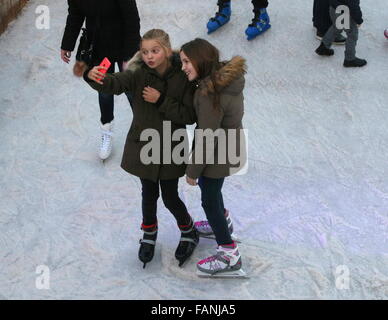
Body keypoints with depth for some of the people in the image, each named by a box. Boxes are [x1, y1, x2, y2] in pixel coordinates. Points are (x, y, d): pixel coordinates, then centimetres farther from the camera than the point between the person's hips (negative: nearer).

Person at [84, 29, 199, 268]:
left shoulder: (182, 77, -14)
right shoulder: (139, 74, -11)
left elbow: (190, 116, -17)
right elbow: (114, 84, -28)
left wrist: (161, 101, -25)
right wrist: (94, 77, -49)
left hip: (170, 148, -2)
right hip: (143, 146, 2)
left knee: (170, 198, 8)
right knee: (149, 194, 16)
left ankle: (189, 233, 36)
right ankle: (149, 235, 41)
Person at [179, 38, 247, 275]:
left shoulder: (209, 93, -32)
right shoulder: (226, 75, -6)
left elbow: (207, 137, -26)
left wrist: (193, 170, -14)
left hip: (219, 155, -9)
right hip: (230, 147, 9)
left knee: (210, 199, 7)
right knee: (207, 184, 30)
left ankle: (230, 255, 20)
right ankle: (220, 222, 54)